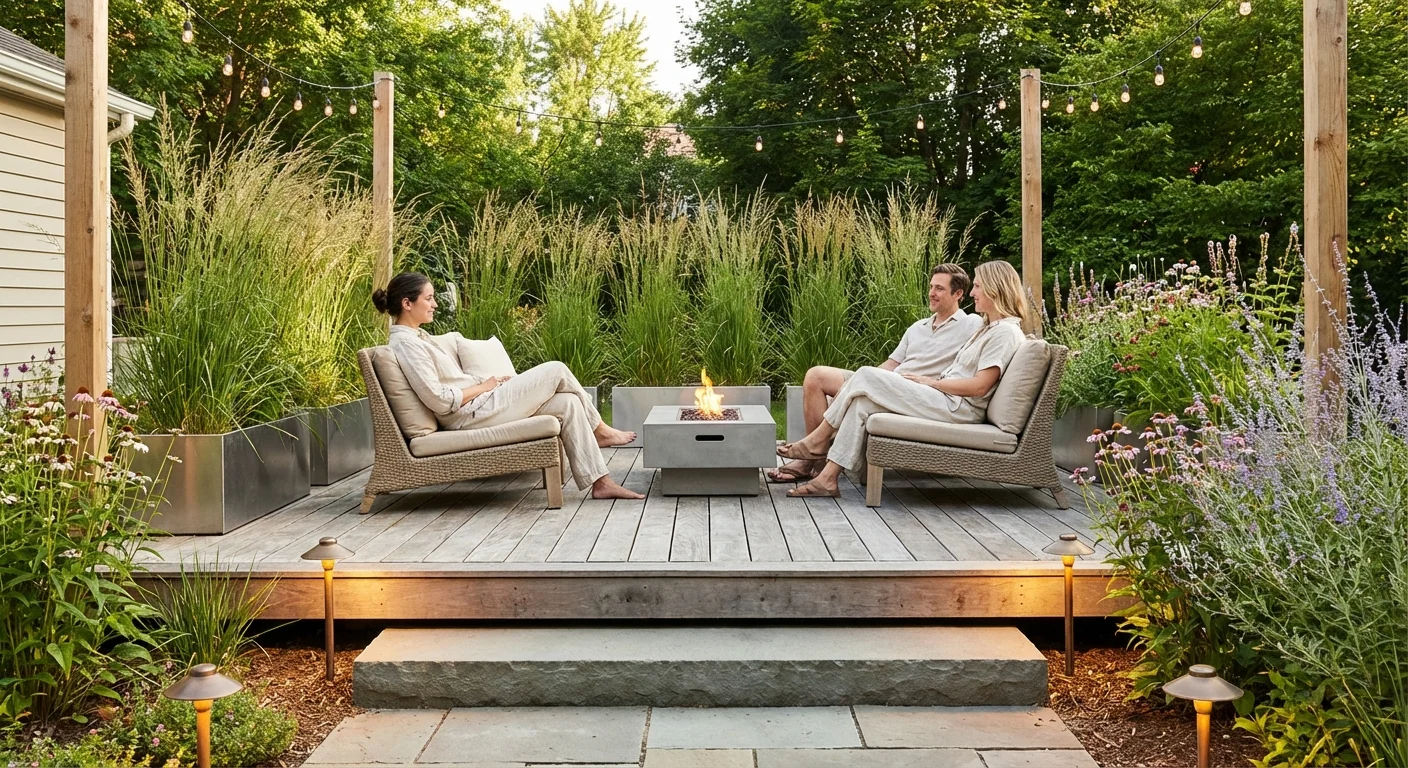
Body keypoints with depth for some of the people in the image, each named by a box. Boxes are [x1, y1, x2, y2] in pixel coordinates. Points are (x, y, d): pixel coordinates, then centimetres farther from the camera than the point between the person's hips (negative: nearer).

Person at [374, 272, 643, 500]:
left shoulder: (415, 336, 14)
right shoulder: (406, 344, -17)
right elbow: (439, 401, -23)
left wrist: (490, 381, 8)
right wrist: (483, 386, -10)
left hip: (478, 404, 10)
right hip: (473, 414, -10)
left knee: (567, 403, -3)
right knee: (556, 370, -8)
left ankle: (600, 482, -2)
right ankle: (600, 430, 15)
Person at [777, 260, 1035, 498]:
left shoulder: (1006, 332, -9)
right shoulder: (989, 328, 24)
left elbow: (979, 386, -16)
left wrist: (931, 382, -9)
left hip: (958, 407, -10)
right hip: (946, 400, 10)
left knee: (866, 377, -14)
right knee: (863, 403, -8)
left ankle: (818, 441, -2)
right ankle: (827, 478, -12)